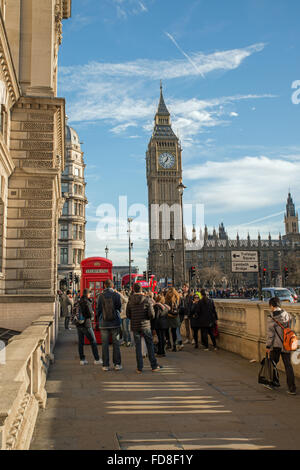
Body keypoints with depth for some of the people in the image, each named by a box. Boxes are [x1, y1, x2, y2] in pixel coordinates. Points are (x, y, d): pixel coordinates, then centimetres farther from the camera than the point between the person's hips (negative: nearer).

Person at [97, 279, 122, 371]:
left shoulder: (101, 296, -4)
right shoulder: (117, 295, -5)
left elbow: (98, 309, 0)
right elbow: (119, 308, 1)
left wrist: (99, 319, 14)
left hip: (104, 323, 0)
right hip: (115, 323, 0)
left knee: (105, 344, 5)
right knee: (116, 344, 7)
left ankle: (105, 365, 8)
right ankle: (117, 364, 9)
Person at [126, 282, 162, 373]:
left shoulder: (130, 301, -1)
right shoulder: (146, 300, -8)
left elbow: (128, 314, 3)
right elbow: (151, 314, -11)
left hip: (135, 326, 2)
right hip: (145, 325, -2)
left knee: (138, 346, 7)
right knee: (150, 345, 10)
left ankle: (139, 368, 8)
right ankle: (154, 366, 15)